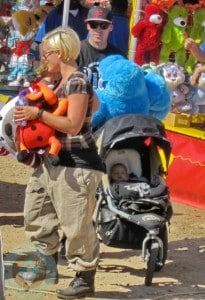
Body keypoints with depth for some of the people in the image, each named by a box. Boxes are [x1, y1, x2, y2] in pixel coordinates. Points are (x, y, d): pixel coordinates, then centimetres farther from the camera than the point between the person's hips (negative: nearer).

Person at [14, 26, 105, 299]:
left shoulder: (77, 82, -18)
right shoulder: (66, 81, 11)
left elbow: (73, 125, -23)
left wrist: (38, 114, -22)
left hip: (76, 164, -11)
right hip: (55, 160, 11)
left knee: (77, 224, -5)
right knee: (37, 213, 15)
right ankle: (49, 267, 26)